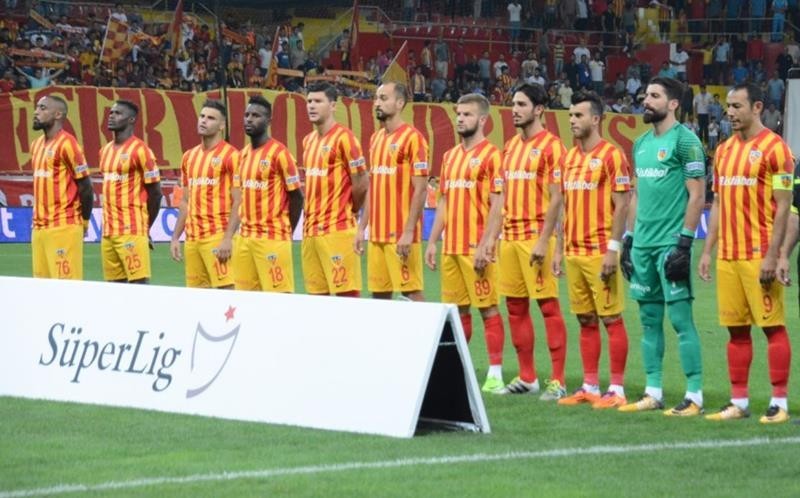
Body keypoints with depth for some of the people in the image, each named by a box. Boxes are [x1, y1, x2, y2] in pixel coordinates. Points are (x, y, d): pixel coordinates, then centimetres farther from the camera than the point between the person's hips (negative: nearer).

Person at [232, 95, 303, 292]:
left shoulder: (279, 153, -8)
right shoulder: (243, 154, 13)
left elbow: (296, 195, -5)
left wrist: (285, 232, 1)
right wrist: (245, 226, 11)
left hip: (272, 239, -7)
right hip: (244, 239, 7)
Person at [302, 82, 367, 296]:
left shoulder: (344, 137, -9)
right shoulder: (308, 141, 16)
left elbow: (361, 183, -8)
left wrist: (348, 210, 5)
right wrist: (311, 216, 13)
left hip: (337, 230, -8)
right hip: (311, 230, 8)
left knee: (347, 294, -8)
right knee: (316, 293, 7)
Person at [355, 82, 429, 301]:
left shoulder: (413, 137, -8)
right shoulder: (375, 139, 15)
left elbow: (420, 189, -12)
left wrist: (409, 232, -18)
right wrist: (361, 227, 15)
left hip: (401, 235, -8)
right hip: (377, 233, 8)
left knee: (411, 291, -7)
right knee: (379, 292, 8)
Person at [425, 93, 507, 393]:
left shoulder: (491, 155, -7)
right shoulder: (450, 156, 16)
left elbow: (498, 204, -12)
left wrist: (486, 245, -18)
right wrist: (432, 242, 14)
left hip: (477, 247, -7)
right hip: (451, 246, 7)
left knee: (487, 308, -5)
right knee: (457, 309, 10)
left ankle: (495, 374, -4)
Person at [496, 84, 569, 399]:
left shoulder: (550, 146, -7)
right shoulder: (511, 146, 15)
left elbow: (556, 198, -12)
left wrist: (544, 240, -17)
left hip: (537, 237, -8)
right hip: (511, 237, 8)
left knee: (548, 305, -6)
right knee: (516, 306, 9)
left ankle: (558, 380, -4)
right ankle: (527, 377, 17)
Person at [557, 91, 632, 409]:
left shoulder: (611, 155, -8)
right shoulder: (571, 156, 14)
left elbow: (622, 205, -12)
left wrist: (613, 249, -17)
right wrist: (562, 245, 15)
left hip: (600, 251, -7)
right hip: (574, 252, 8)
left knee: (611, 319, -3)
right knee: (586, 320, 10)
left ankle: (617, 389, -1)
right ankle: (590, 387, 14)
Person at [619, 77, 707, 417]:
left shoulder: (684, 141, -8)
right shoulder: (642, 143, 16)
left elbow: (696, 195, -11)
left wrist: (685, 243, -16)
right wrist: (628, 239, 17)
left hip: (671, 244, -8)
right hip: (643, 244, 8)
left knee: (680, 317, -8)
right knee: (649, 318, 10)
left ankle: (694, 396, -6)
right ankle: (653, 392, 15)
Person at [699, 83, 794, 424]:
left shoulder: (774, 148, -7)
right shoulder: (724, 150, 15)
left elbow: (783, 207, -10)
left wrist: (773, 255, -16)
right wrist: (707, 251, 14)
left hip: (759, 255, -7)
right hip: (728, 255, 7)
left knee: (772, 325, -4)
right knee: (736, 328, 8)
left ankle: (779, 404, -2)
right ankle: (739, 402, 13)